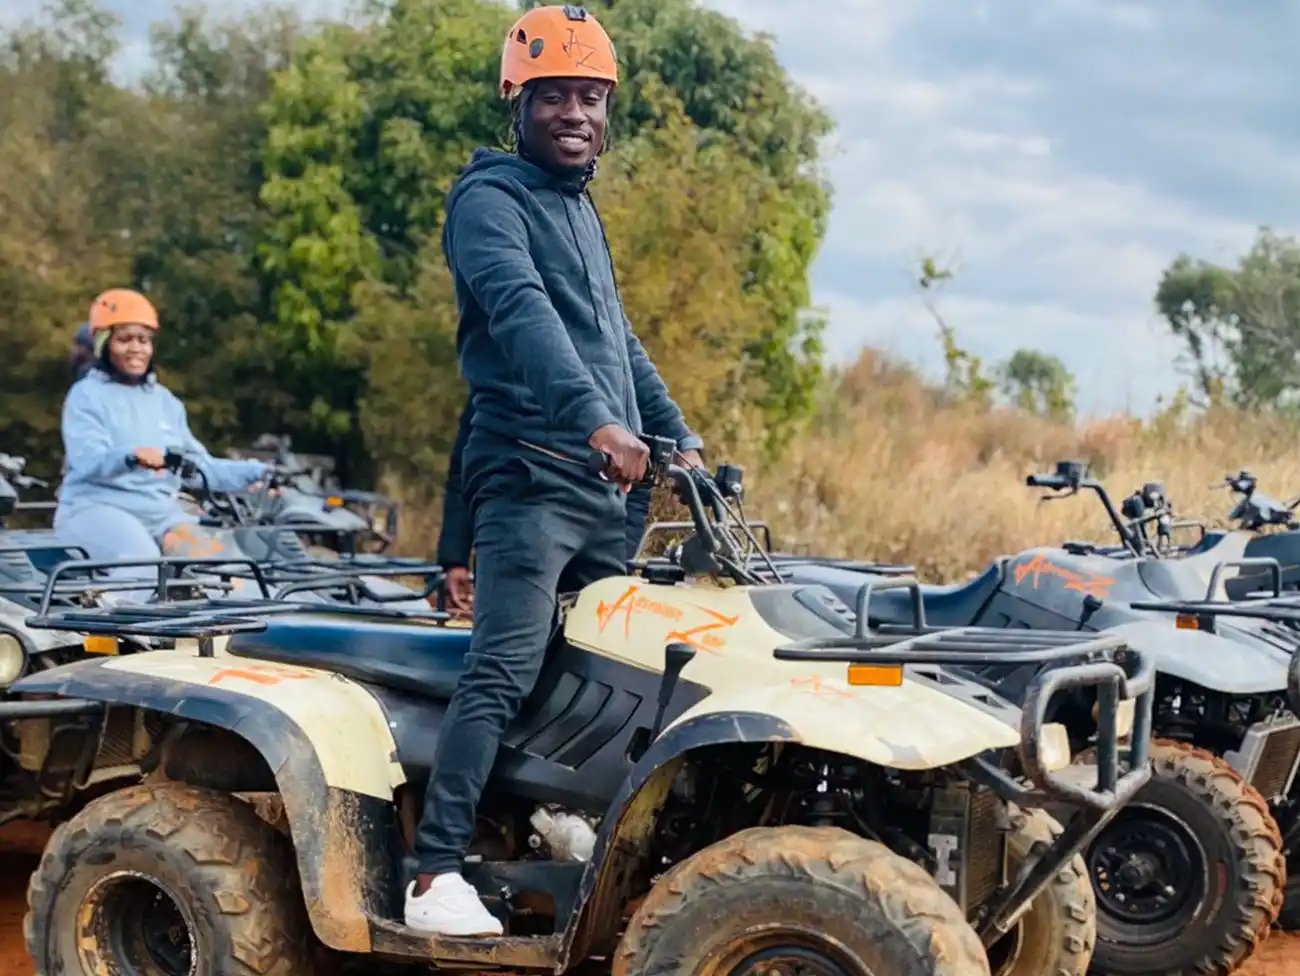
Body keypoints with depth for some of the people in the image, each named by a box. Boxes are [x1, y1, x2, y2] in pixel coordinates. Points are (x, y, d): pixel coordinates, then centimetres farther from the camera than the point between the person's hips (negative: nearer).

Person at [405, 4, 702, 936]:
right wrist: (596, 418, -36)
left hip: (605, 484, 9)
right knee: (504, 672, -17)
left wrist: (678, 435, 24)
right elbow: (522, 310, -22)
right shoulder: (491, 197, -4)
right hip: (530, 473, -9)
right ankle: (437, 877, -19)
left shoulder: (583, 211, 24)